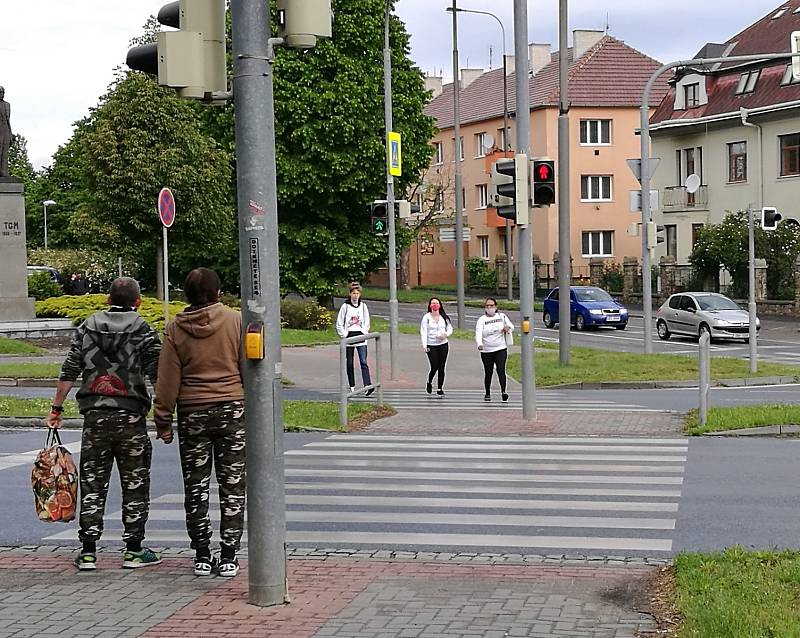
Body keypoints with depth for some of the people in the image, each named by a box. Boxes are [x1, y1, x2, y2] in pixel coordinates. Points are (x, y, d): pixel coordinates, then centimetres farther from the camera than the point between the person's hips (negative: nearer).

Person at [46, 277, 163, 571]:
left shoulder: (87, 328, 7)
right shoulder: (144, 331, -2)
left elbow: (68, 371, 4)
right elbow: (158, 376, -9)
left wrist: (56, 408, 10)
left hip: (94, 417, 3)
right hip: (131, 418, -2)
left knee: (92, 485, 7)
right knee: (135, 485, 6)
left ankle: (88, 552, 8)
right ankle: (133, 551, 9)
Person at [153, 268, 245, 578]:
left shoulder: (175, 329, 0)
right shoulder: (235, 320, -3)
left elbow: (168, 379, 0)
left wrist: (163, 421, 5)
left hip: (192, 413, 1)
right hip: (232, 411, -1)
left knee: (195, 487, 10)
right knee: (232, 485, 6)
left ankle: (202, 557, 11)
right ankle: (228, 558, 5)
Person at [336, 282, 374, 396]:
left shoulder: (363, 306, 7)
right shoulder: (345, 306, 0)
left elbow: (367, 322, 16)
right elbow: (339, 324, 3)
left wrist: (364, 332, 3)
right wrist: (344, 335, -6)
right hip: (349, 336, 0)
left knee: (363, 362, -11)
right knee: (349, 363, 6)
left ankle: (368, 386, -21)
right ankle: (352, 387, 16)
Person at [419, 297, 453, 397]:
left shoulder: (444, 317, 6)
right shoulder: (426, 317, -3)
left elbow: (450, 328, 11)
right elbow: (423, 332, -6)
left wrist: (446, 334, -12)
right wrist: (424, 345, -16)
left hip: (443, 344, 3)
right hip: (431, 346, -3)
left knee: (441, 367, 2)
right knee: (434, 367, -8)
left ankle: (440, 388, 11)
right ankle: (429, 383, 22)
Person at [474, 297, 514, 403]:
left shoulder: (502, 316, 9)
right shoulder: (482, 320, -1)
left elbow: (511, 325, 20)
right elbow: (478, 333, -15)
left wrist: (508, 327, -6)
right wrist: (479, 344, -34)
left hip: (501, 349, 0)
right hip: (486, 351, 0)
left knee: (501, 370, -16)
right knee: (488, 373, 7)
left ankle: (503, 391, -24)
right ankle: (487, 394, 22)